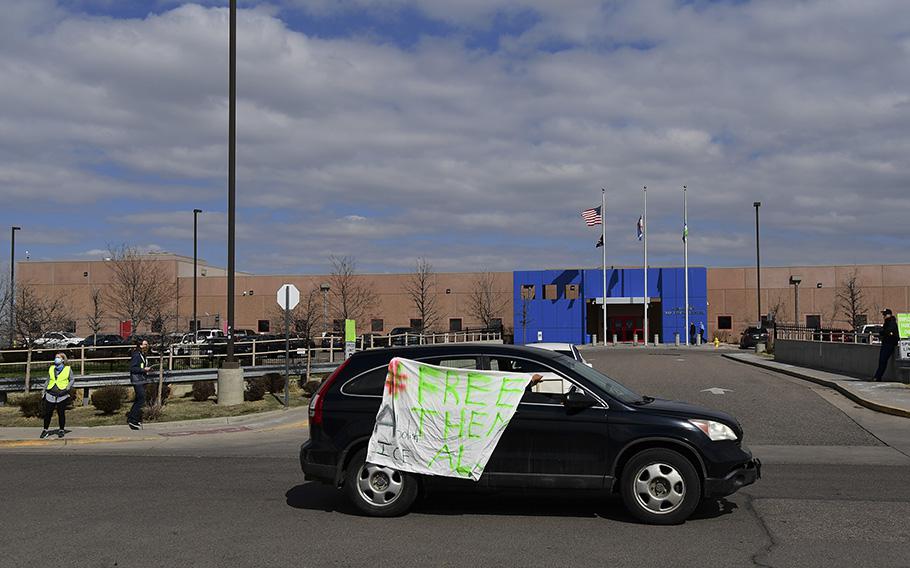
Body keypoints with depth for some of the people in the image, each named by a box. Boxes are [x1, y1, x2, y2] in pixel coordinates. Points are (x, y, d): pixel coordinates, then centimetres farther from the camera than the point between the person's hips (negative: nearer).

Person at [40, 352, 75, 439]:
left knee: (61, 413, 2)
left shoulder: (68, 369, 5)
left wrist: (68, 388, -11)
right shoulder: (51, 369, 15)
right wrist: (44, 390, 12)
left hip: (62, 396, -3)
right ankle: (45, 430, 13)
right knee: (47, 413, 1)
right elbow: (48, 380, 20)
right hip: (50, 395, 3)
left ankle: (62, 430, 14)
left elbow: (72, 380, 5)